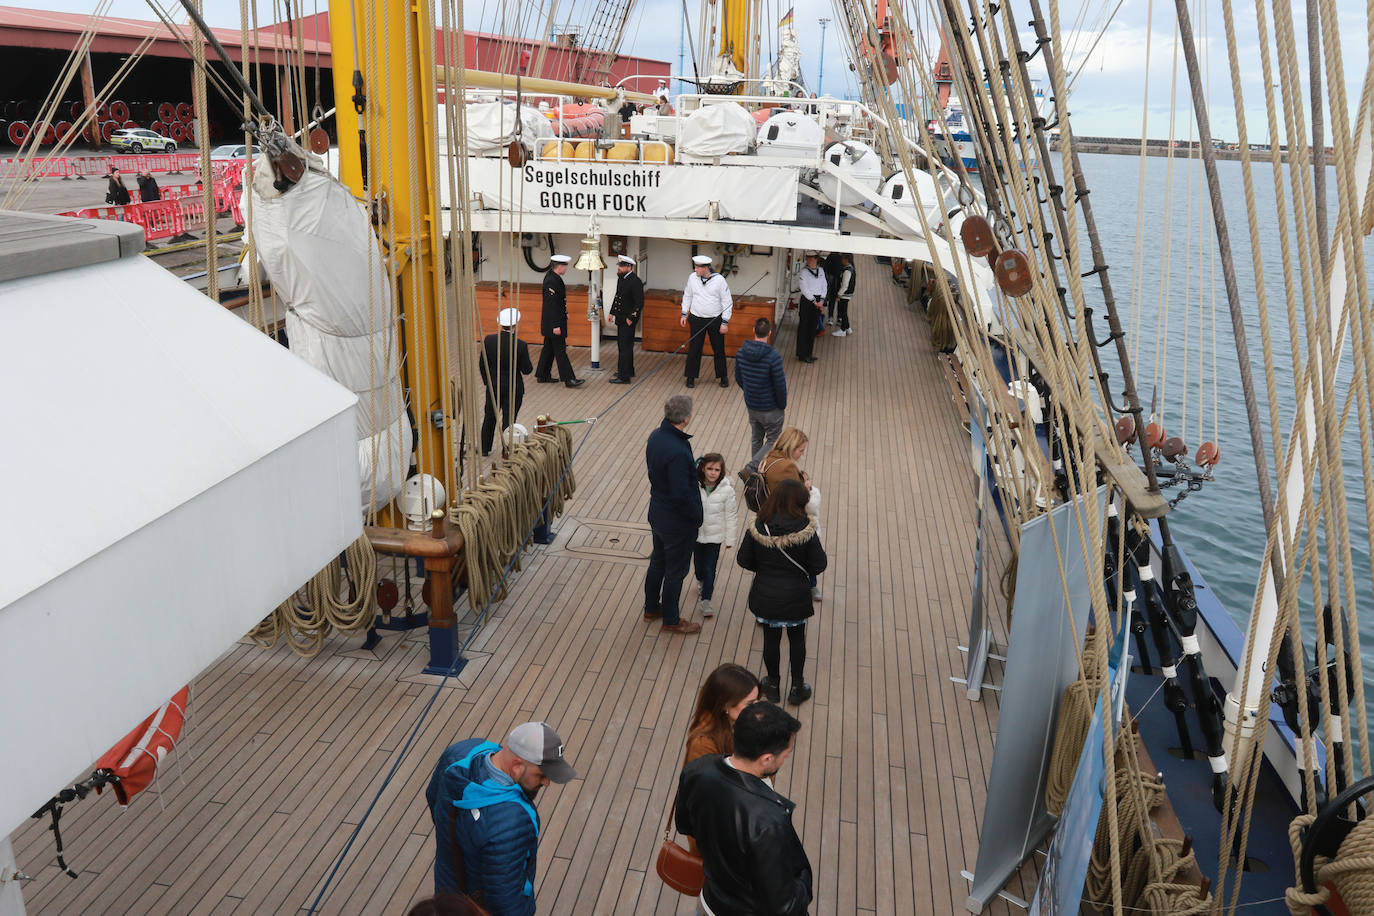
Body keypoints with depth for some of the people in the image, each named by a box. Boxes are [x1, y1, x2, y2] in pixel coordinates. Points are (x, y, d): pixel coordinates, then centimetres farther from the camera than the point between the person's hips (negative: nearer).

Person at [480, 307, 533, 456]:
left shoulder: (488, 340, -10)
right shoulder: (521, 345, -19)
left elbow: (482, 364, -1)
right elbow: (526, 370, -13)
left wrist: (487, 381, 14)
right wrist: (529, 367, 10)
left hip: (493, 386, 3)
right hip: (512, 388, -3)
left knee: (489, 417, 21)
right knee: (508, 420, 8)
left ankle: (485, 448, 32)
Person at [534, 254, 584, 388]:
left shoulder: (552, 276, 9)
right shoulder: (552, 281, -22)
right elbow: (551, 305, -24)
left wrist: (564, 313, 21)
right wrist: (556, 325, -24)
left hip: (550, 322, 10)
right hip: (554, 322, -10)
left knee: (549, 348, 17)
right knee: (560, 350, -5)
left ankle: (542, 375, 25)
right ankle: (568, 379, -2)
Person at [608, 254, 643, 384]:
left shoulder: (635, 281, -19)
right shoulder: (621, 278, 9)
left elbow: (639, 302, -20)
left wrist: (631, 318, -19)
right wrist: (612, 312, 16)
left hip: (629, 320, -9)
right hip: (621, 318, 9)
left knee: (625, 346, -7)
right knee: (622, 344, 18)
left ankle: (624, 377, -3)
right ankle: (629, 371, 32)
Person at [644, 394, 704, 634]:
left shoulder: (656, 436, -6)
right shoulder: (678, 452, -34)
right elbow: (682, 494, -30)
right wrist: (696, 517, -14)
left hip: (657, 513, 8)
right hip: (678, 522, -8)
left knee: (657, 562, 26)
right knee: (675, 571, 11)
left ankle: (651, 608, 44)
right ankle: (671, 620, 29)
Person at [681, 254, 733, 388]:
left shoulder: (719, 280, -12)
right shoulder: (692, 278, -3)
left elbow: (727, 302, -7)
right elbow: (687, 296, 12)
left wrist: (725, 322, -9)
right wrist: (684, 314, 10)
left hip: (715, 320, -2)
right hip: (697, 319, 2)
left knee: (719, 349, 8)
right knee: (694, 349, 4)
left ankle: (722, 377, 24)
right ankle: (691, 377, 17)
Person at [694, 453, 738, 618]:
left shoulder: (726, 490, -15)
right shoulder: (693, 486, -14)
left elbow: (731, 516, -5)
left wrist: (730, 539, 0)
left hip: (715, 535, -2)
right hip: (695, 534, 2)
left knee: (710, 568, 1)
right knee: (698, 565, 18)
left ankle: (706, 600, 14)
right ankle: (701, 582, 51)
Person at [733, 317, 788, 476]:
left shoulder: (741, 352, -7)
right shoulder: (773, 357, -25)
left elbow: (738, 377, 7)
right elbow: (780, 385, -19)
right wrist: (783, 406, -2)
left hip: (751, 406, 6)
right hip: (771, 409, -6)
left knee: (756, 439, 22)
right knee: (773, 441, 10)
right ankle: (750, 469, -5)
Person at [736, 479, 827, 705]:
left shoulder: (757, 528, -14)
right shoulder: (806, 530, -20)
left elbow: (744, 560, -6)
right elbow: (819, 565, -14)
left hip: (765, 595, 1)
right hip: (796, 596, -1)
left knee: (771, 638, 20)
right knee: (797, 639, 21)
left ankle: (773, 685, 37)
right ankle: (797, 688, 33)